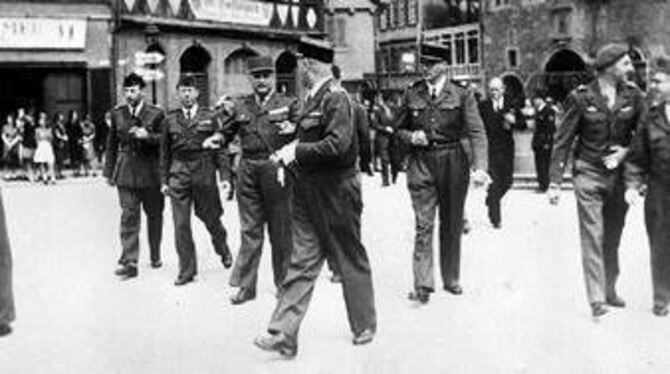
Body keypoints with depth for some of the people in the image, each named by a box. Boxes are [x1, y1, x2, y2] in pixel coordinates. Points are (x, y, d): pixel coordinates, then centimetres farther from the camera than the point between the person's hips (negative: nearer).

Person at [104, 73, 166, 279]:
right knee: (128, 216, -7)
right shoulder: (117, 113, 6)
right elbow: (112, 144, 13)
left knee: (154, 215, 12)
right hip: (126, 172, 1)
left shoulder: (156, 114, -3)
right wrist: (109, 171, 12)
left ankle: (155, 256, 30)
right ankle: (129, 262, -8)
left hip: (150, 172, -1)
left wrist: (147, 136, -22)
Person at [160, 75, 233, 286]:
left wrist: (224, 176, -3)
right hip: (178, 176, 1)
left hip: (204, 175, -1)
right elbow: (165, 152, 11)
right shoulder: (170, 120, 7)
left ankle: (223, 249, 39)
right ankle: (187, 270, 9)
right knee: (181, 224, -1)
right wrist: (164, 180, 8)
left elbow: (220, 148, 3)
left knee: (211, 219, 8)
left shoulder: (210, 117, 3)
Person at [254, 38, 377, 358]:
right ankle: (283, 335, 5)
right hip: (308, 191, 8)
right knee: (301, 262, 4)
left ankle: (364, 326, 26)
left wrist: (297, 150, -17)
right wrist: (291, 150, 1)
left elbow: (337, 145, -25)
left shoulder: (336, 98, -16)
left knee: (350, 260, 8)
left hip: (335, 192, -8)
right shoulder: (312, 97, 10)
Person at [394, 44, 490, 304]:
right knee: (423, 226, -7)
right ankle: (423, 285, -7)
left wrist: (479, 166, -22)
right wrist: (411, 137, -8)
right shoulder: (411, 95, 4)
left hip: (453, 164, 0)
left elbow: (476, 132, -9)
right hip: (421, 164, 0)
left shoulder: (461, 96, -2)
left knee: (452, 225, 11)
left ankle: (451, 280, 26)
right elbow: (399, 128, 15)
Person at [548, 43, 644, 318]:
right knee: (592, 237, -6)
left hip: (619, 174, 3)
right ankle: (597, 300, -5)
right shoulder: (581, 98, -9)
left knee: (613, 238, 11)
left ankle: (610, 290, 26)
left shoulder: (633, 95, 0)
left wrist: (626, 151, -8)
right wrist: (554, 182, -8)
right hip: (588, 174, -3)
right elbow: (563, 141, -5)